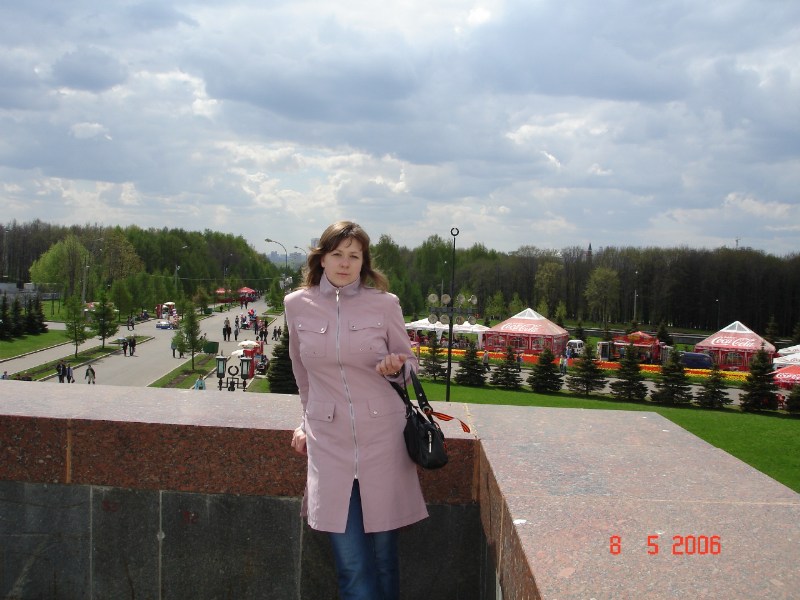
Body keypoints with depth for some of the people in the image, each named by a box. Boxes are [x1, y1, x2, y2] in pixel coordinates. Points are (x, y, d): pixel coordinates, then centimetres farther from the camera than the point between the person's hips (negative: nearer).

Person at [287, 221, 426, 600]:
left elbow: (410, 363, 8)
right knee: (352, 566, 0)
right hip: (329, 442, 1)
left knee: (383, 556, 8)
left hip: (382, 438, -1)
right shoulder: (297, 304, 3)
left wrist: (396, 368, -13)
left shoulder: (384, 303, -3)